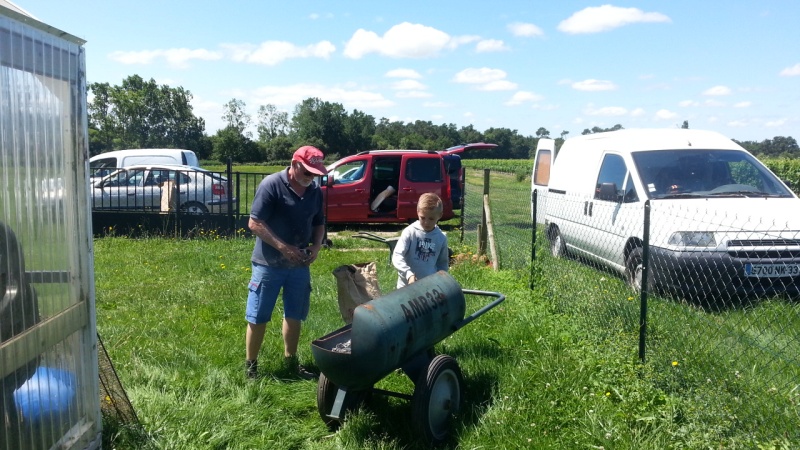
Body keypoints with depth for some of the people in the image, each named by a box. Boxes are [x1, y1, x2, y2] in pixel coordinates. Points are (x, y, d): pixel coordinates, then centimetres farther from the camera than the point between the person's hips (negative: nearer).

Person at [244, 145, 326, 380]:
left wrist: (316, 246, -4)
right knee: (258, 318, 4)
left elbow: (319, 223, 15)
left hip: (300, 265, 6)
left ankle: (290, 361, 31)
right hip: (268, 264, -5)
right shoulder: (271, 185, -14)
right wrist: (284, 248, -23)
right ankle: (250, 366, 17)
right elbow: (255, 224, -17)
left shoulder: (315, 190, 4)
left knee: (294, 315, 15)